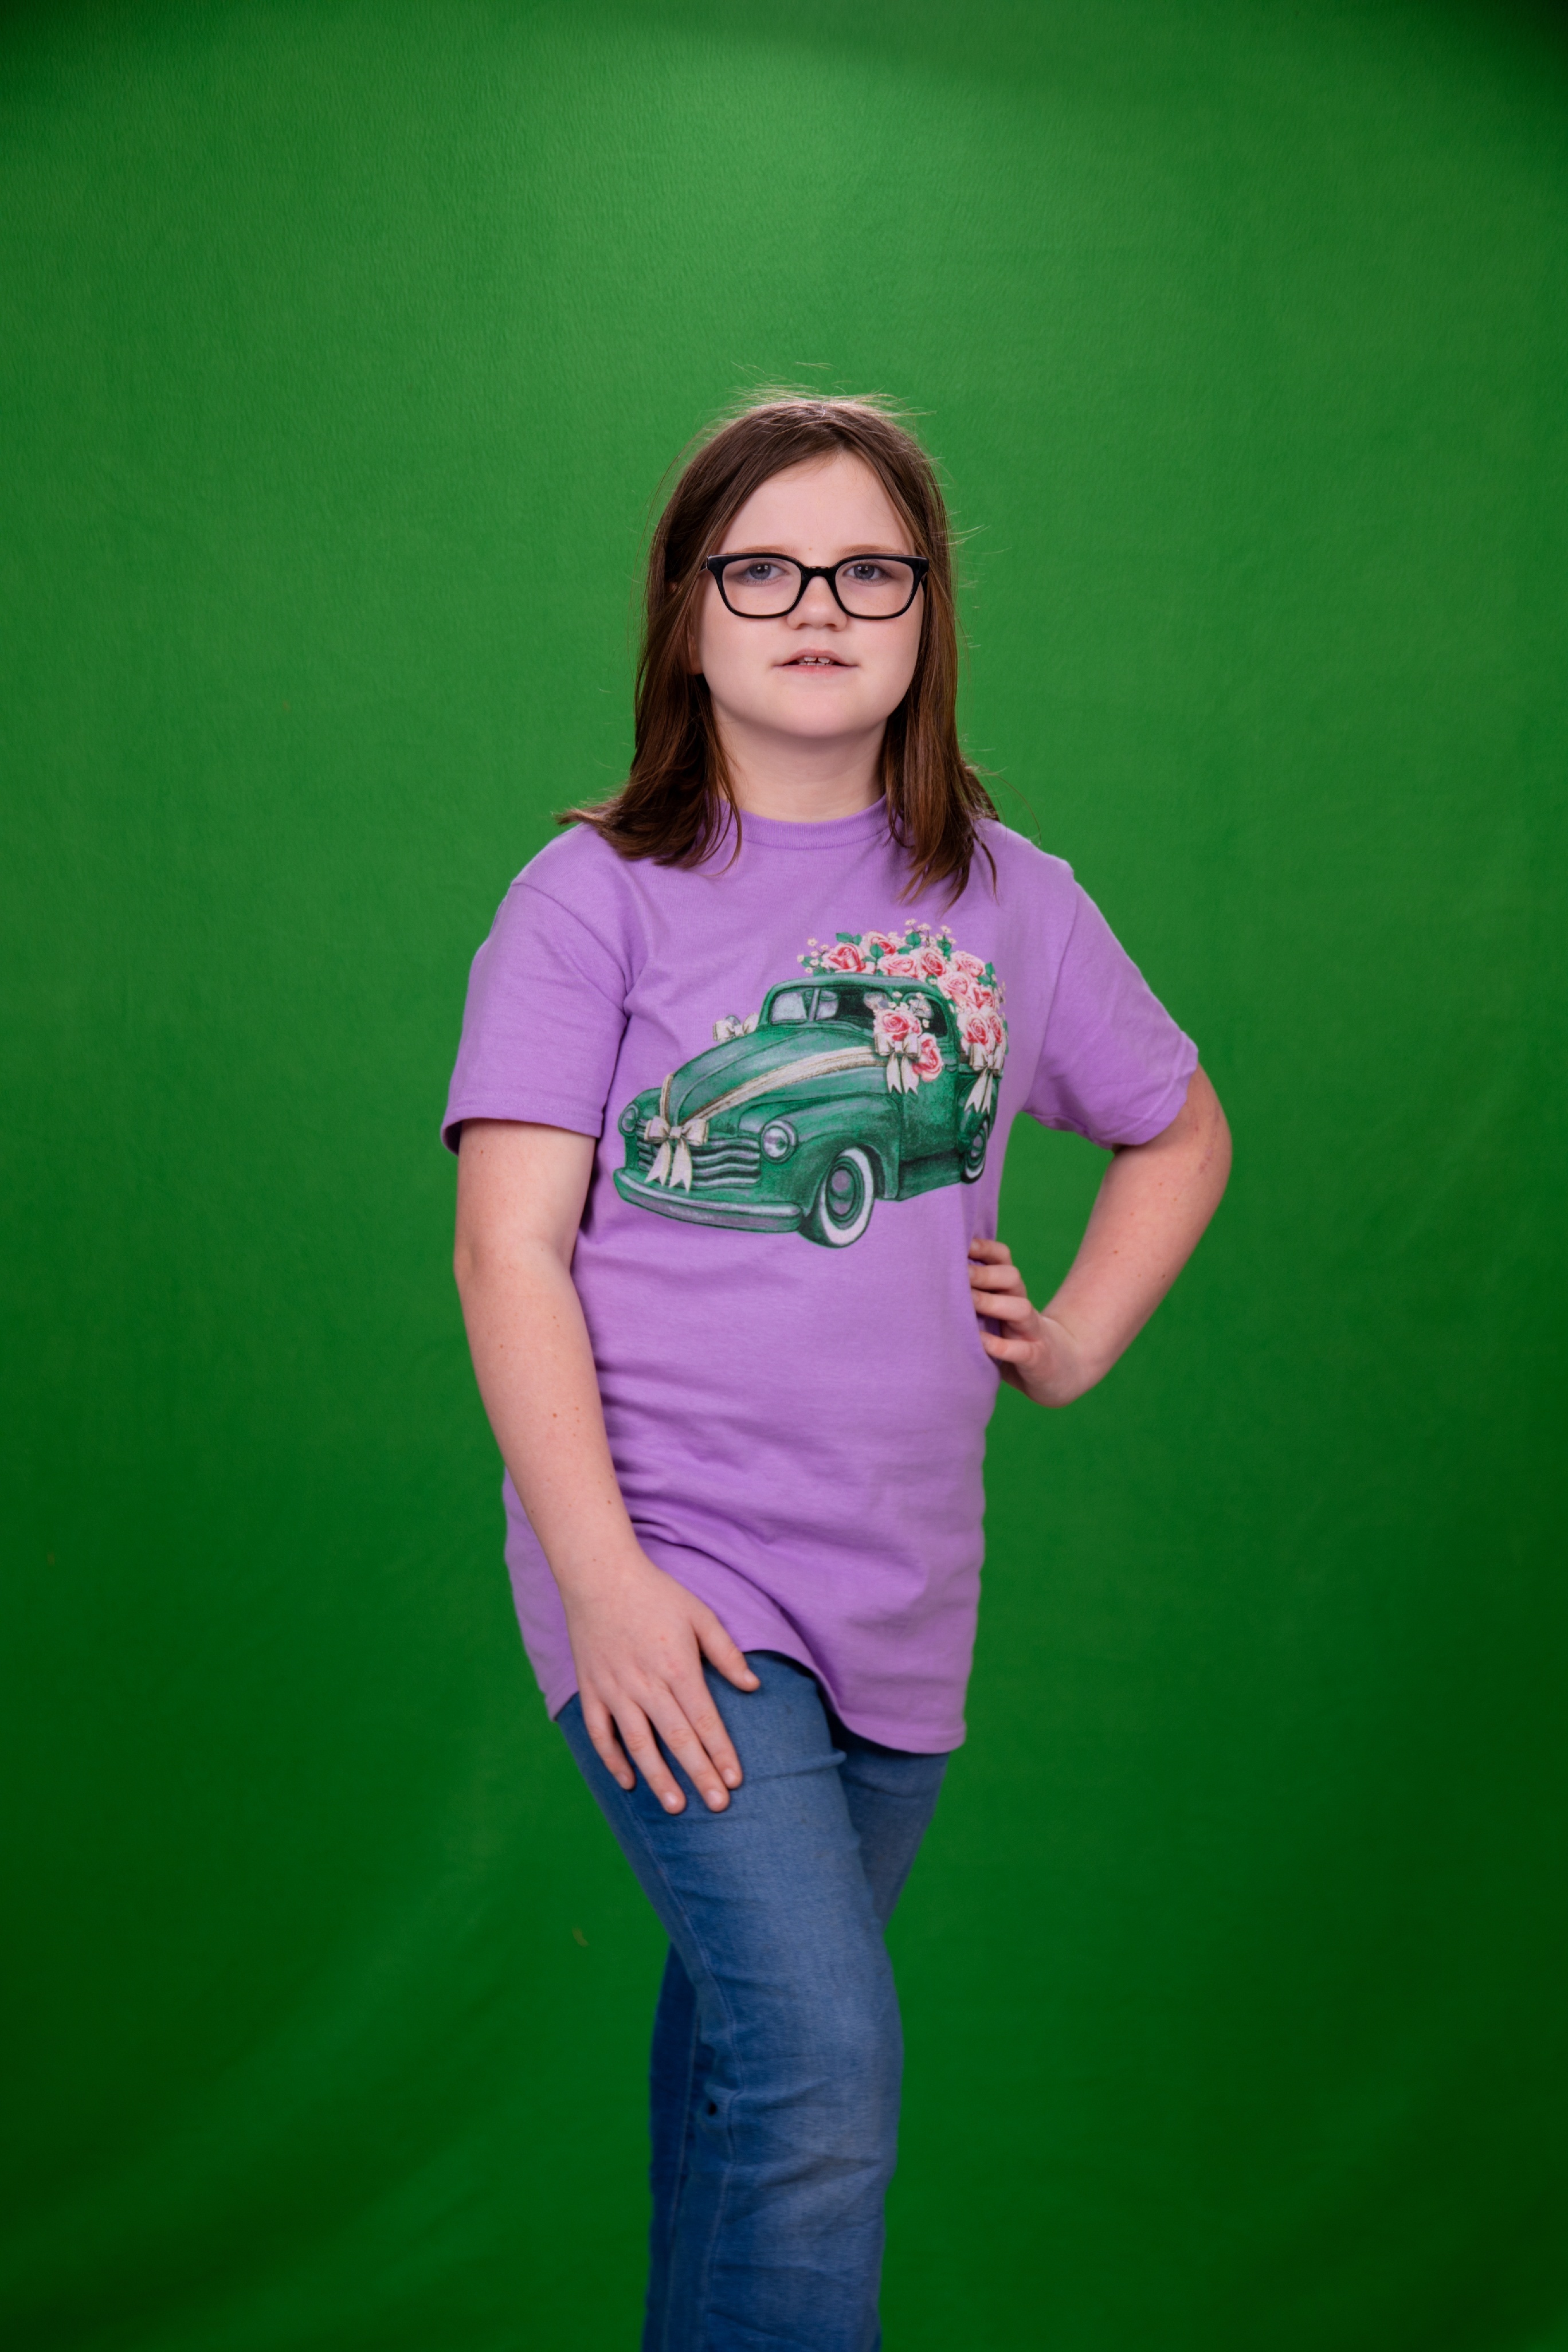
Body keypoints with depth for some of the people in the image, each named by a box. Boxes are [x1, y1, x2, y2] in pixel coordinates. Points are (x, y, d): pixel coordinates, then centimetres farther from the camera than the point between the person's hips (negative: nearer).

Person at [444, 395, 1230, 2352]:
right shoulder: (596, 896, -4)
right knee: (824, 2065, -15)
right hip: (670, 1562, -4)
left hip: (898, 1582, 4)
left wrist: (1074, 1341, 9)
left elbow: (1180, 1130, 23)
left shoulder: (1008, 900, 7)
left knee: (751, 2027, 17)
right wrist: (603, 1575, -17)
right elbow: (509, 1250, -9)